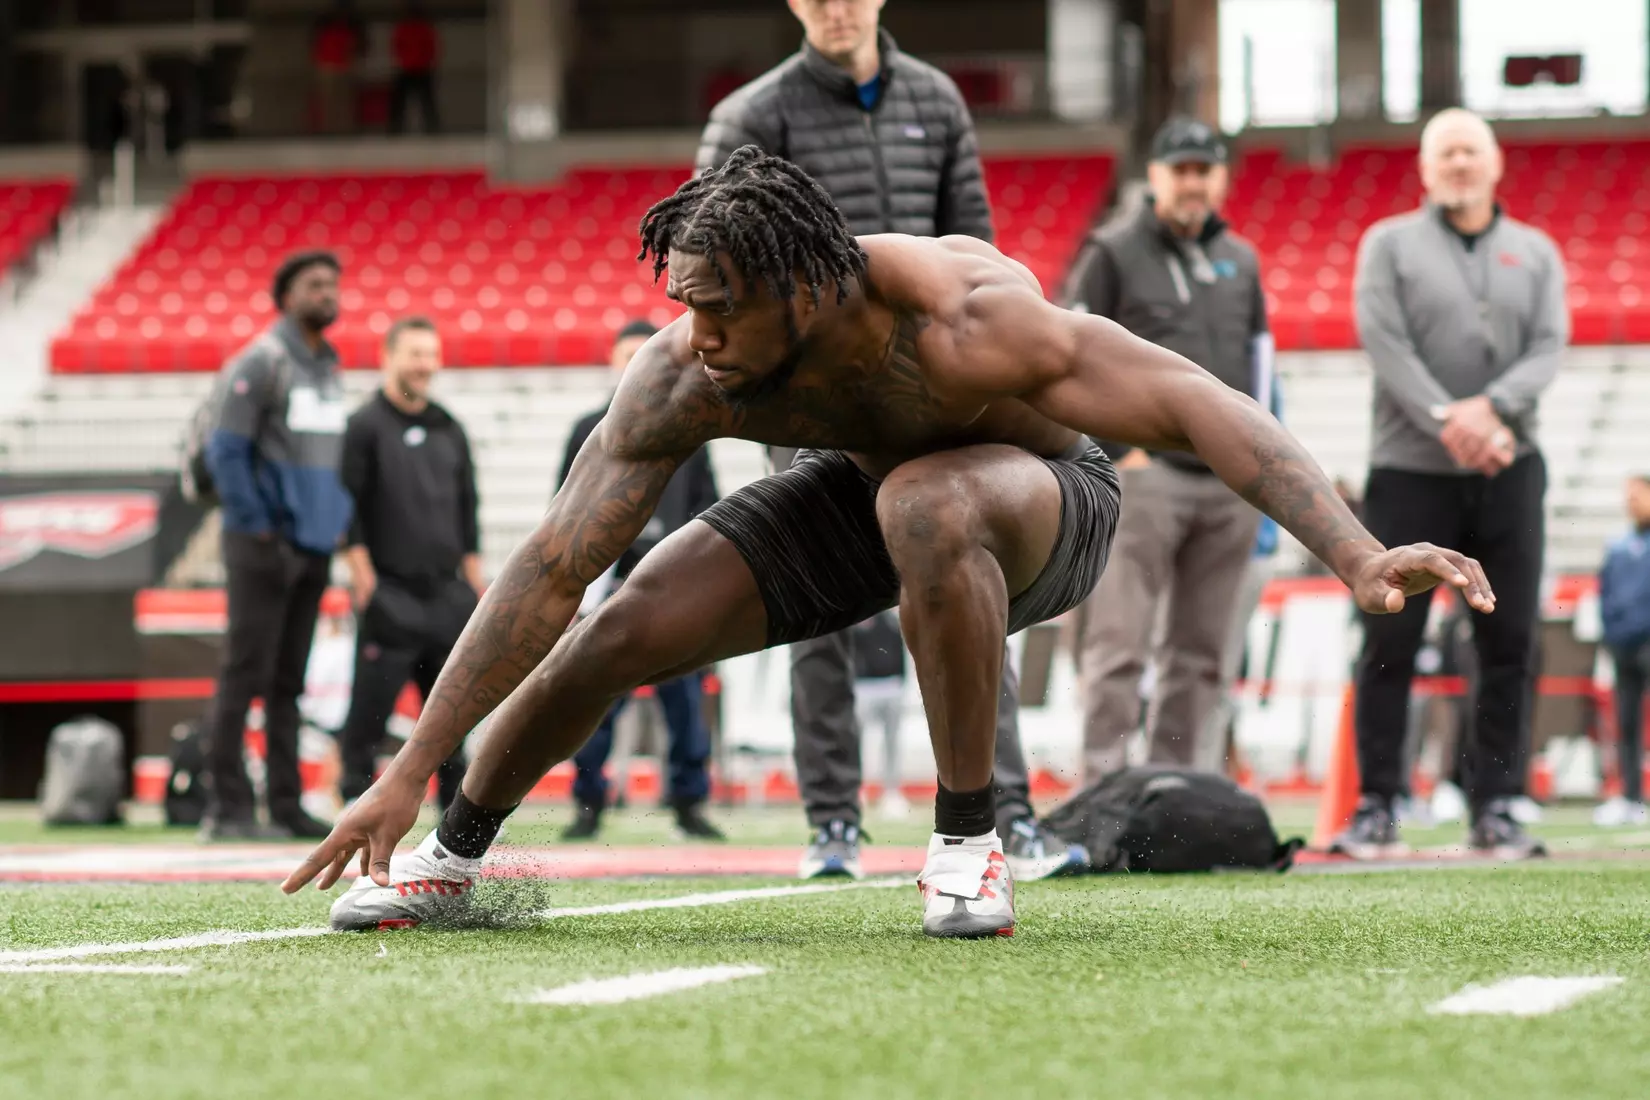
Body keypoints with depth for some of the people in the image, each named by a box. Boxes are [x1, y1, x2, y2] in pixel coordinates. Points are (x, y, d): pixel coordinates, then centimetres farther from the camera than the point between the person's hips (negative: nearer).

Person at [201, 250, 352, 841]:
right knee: (245, 675, -6)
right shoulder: (259, 363, -9)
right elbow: (225, 452, -13)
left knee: (287, 682, 9)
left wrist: (337, 522, 11)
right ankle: (229, 808, -5)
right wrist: (258, 526, -14)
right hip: (263, 547, -8)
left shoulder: (329, 368, 16)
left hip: (312, 547, 8)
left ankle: (286, 807, 11)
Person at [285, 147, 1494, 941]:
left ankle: (967, 841, -23)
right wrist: (409, 769, -21)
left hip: (1045, 507, -5)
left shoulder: (965, 320, -40)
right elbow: (553, 568, -20)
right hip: (863, 493, 5)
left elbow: (1200, 407, -39)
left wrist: (1359, 557, -51)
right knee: (622, 631, -10)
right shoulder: (685, 377, -26)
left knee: (924, 503, -40)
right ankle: (453, 854, 18)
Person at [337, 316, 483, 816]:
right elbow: (348, 505, -7)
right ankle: (357, 797, -3)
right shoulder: (365, 426, -2)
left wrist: (475, 578, 13)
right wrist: (362, 574, -14)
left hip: (448, 592, 6)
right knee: (372, 699, -9)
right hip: (389, 592, -5)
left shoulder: (450, 430, 16)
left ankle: (458, 801, 13)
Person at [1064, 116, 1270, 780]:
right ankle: (1103, 790, -12)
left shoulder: (1240, 260, 18)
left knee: (1201, 650, 5)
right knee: (1119, 643, -11)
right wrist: (1120, 451, -9)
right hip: (1147, 472, -5)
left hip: (1232, 482, 5)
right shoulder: (1113, 254, 2)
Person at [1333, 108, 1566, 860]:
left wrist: (1491, 409, -17)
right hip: (1409, 470, -2)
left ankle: (1495, 806, 5)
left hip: (1509, 472, 2)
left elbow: (1550, 346, 1)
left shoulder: (1535, 253, 14)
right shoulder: (1390, 243, 7)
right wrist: (1446, 421, -19)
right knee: (1389, 643, -4)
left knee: (1509, 644, 0)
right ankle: (1376, 807, 2)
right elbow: (1383, 341, -6)